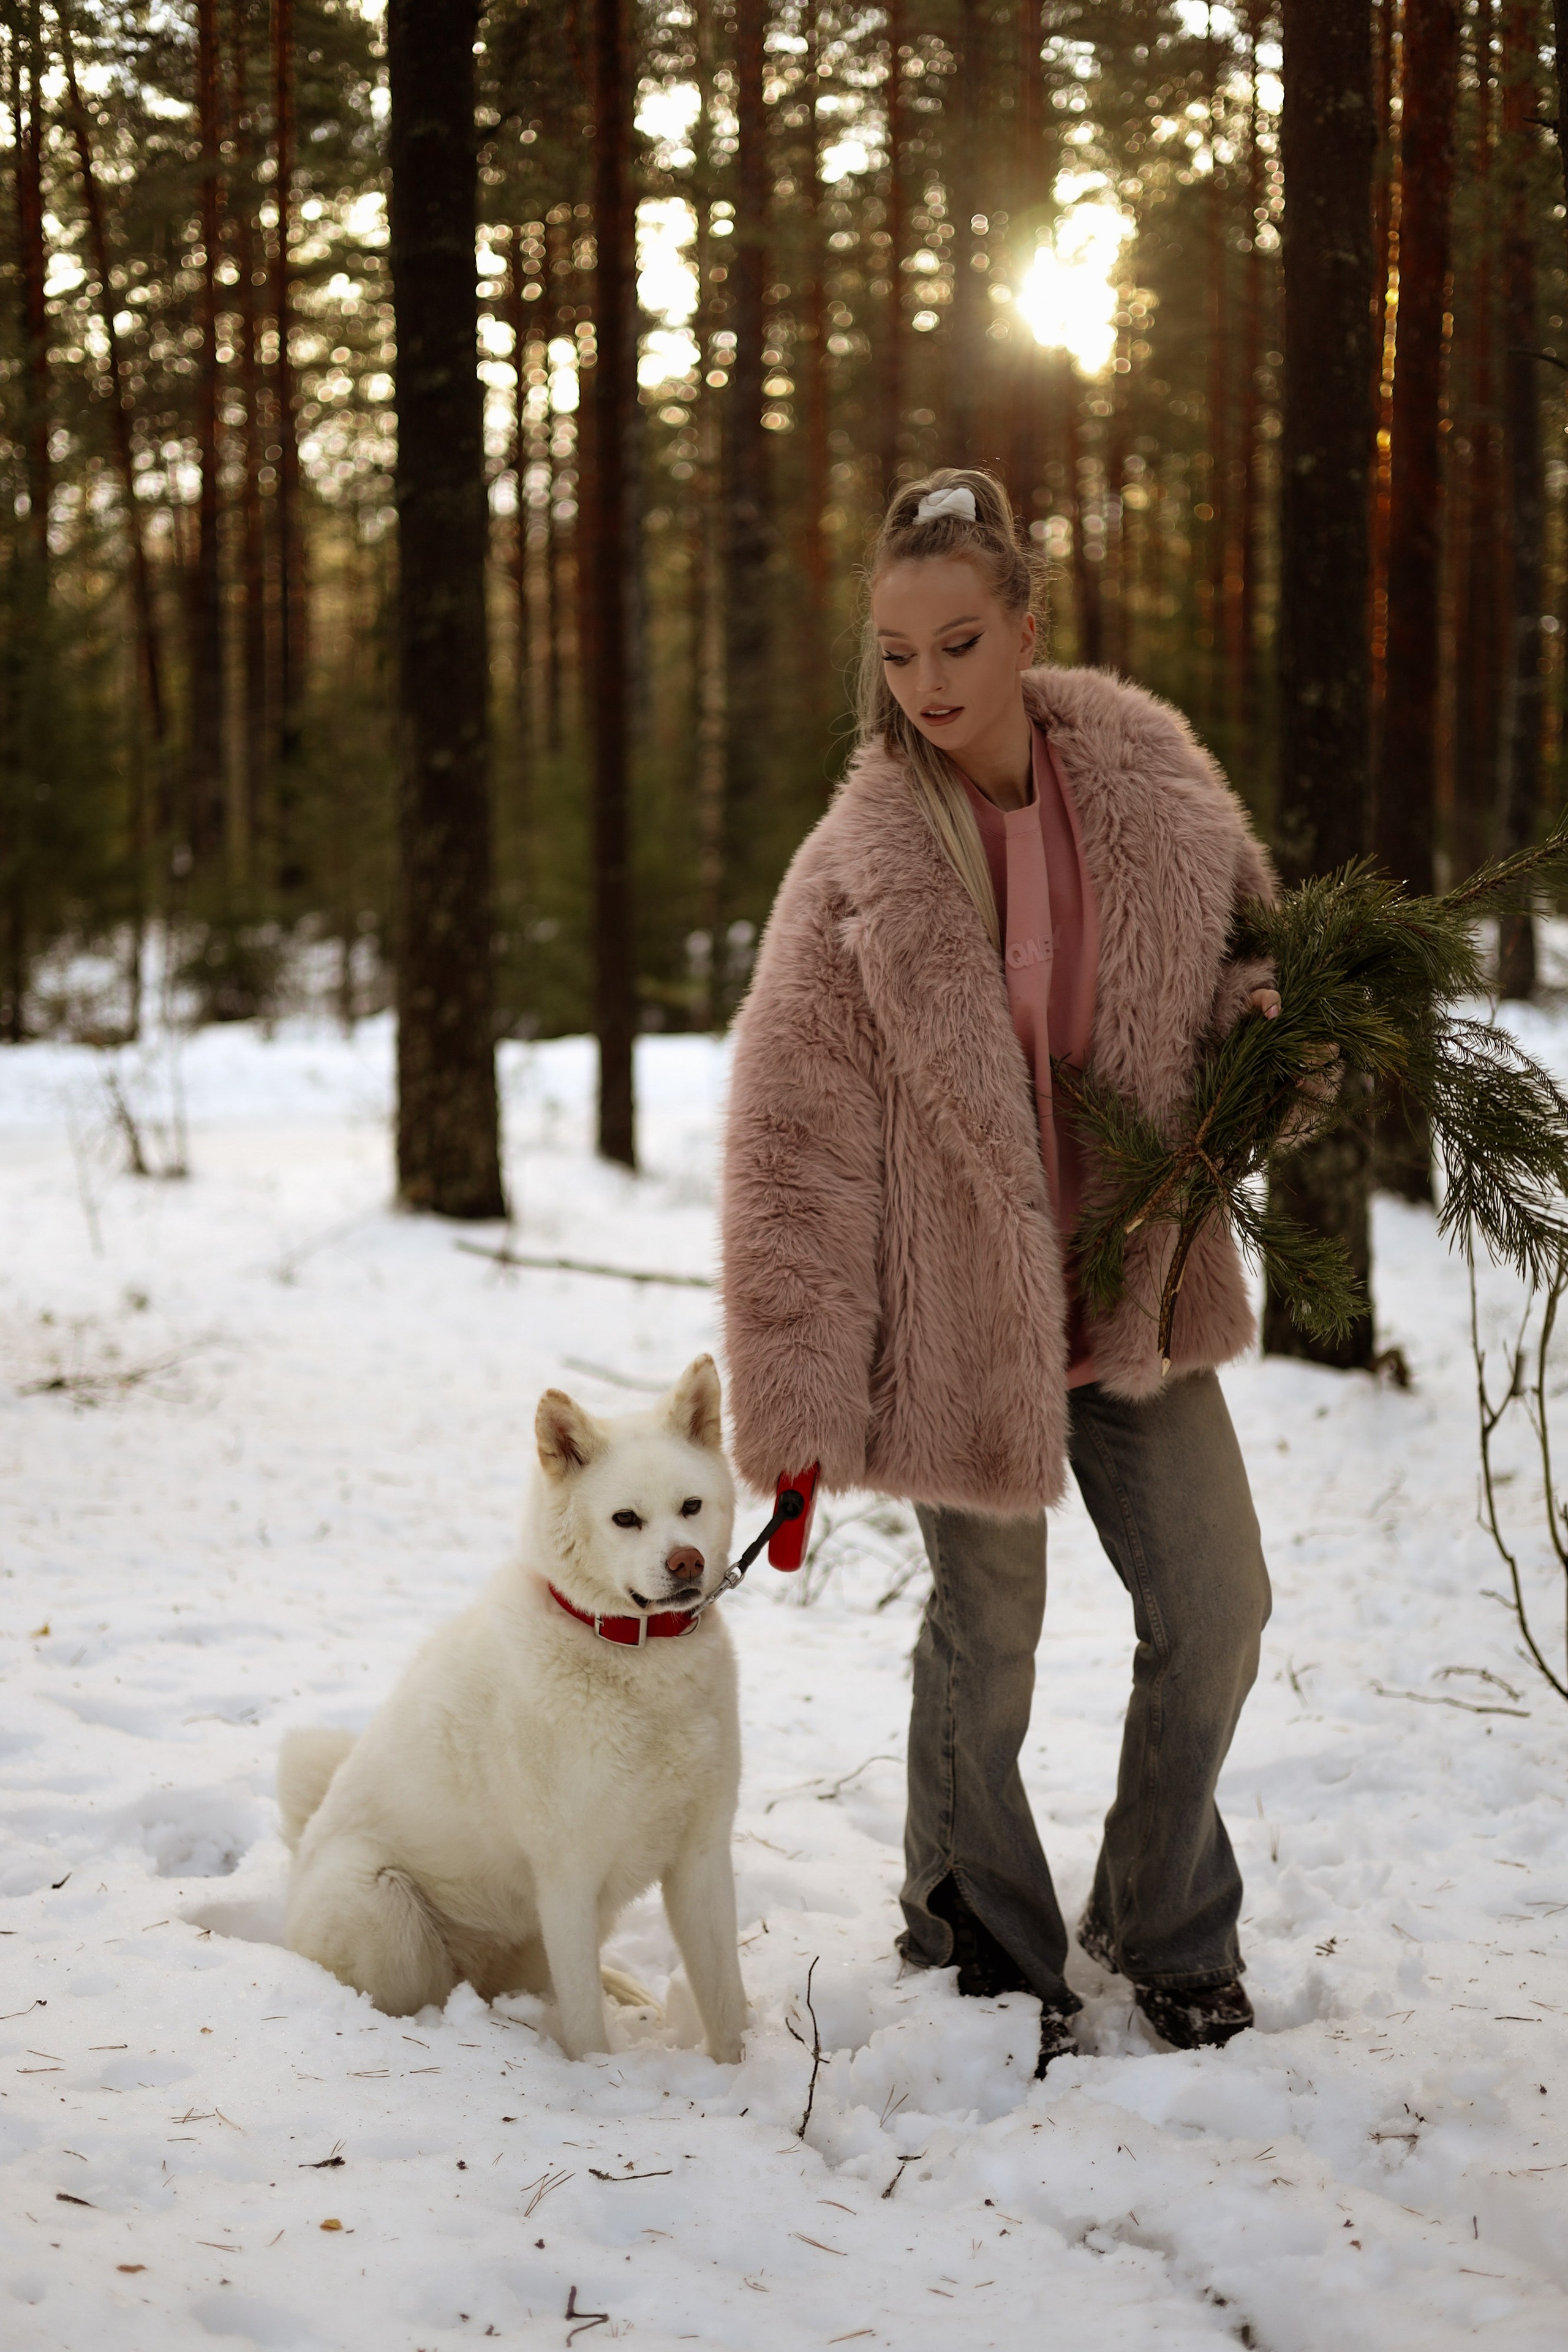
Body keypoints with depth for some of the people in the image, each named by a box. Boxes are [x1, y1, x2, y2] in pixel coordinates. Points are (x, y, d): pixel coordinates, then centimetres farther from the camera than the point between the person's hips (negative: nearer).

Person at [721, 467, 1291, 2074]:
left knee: (1213, 1612, 7)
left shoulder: (1151, 783, -5)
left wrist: (1259, 1024, -11)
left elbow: (1233, 966, 14)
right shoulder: (860, 867, -15)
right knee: (986, 1643, 7)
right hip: (965, 1305, -3)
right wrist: (798, 1400, -16)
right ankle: (986, 1955, 31)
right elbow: (793, 1143, -14)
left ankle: (1168, 1936, 31)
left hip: (1133, 1289, 4)